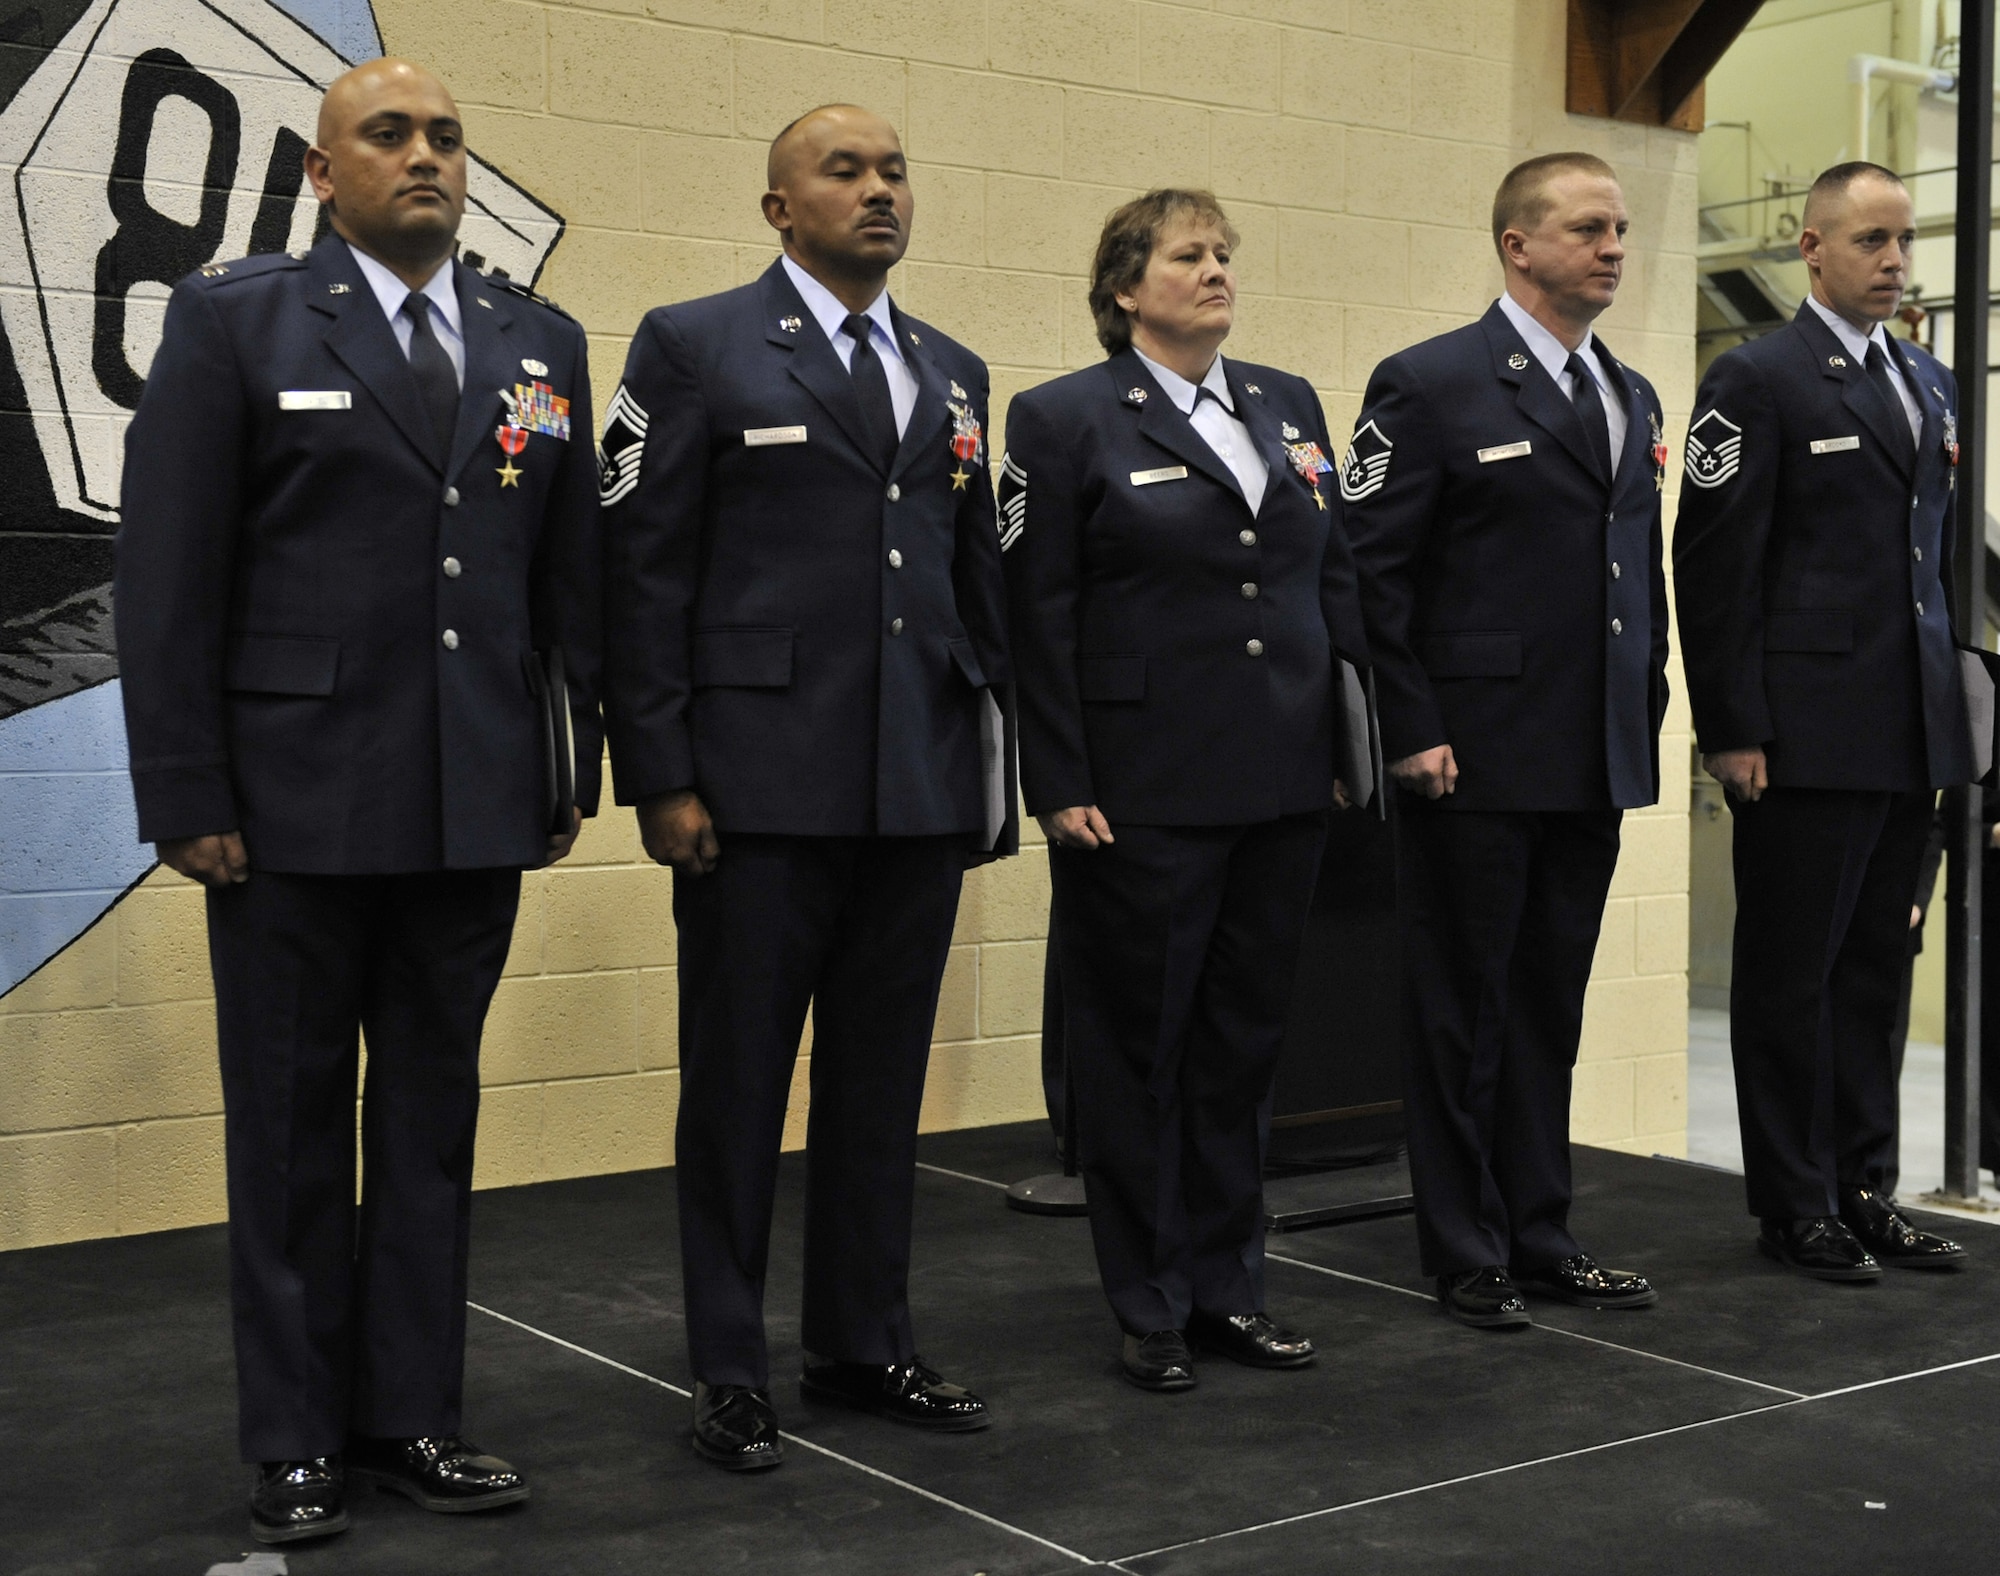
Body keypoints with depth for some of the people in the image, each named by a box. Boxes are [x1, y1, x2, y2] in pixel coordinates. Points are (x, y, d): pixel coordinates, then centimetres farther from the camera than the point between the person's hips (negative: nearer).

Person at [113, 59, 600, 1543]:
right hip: (296, 799, -3)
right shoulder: (235, 320, -1)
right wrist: (186, 794, -10)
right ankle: (297, 1439, 19)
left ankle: (412, 1415, 23)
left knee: (435, 1112, 11)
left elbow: (573, 574, 10)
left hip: (476, 805, 4)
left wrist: (576, 768, 6)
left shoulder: (540, 343, 10)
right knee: (291, 1124, 7)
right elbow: (169, 574, -5)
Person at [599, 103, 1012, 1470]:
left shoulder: (953, 372, 15)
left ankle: (866, 1342, 26)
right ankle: (731, 1370, 17)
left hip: (921, 789, 5)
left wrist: (991, 769, 11)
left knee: (884, 1079, 12)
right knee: (738, 1085, 5)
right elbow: (644, 573, -5)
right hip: (762, 786, -5)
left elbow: (980, 579, 16)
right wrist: (661, 777, -11)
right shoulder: (696, 347, 0)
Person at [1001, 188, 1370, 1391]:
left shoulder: (1290, 405, 13)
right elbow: (1040, 617, -7)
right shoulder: (1064, 420, -3)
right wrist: (1061, 786, -11)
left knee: (1248, 1039, 11)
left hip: (1284, 785, 5)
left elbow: (1338, 580, 15)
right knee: (1140, 1045, 4)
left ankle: (1228, 1285, 23)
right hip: (1146, 791, -5)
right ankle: (1151, 1307, 16)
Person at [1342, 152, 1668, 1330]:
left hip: (1595, 765, 6)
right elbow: (1373, 570, -10)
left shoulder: (1633, 397, 14)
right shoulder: (1431, 385, -7)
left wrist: (1646, 720, 11)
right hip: (1476, 759, -6)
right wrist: (1412, 732, -14)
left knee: (1551, 1005, 13)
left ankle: (1542, 1236, 24)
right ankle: (1468, 1254, 15)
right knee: (1464, 1009, 4)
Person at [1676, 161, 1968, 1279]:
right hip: (1808, 733, -7)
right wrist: (1731, 728, -14)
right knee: (1792, 974, 3)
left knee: (1876, 968, 12)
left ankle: (1866, 1190, 22)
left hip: (1911, 733, 7)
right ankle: (1796, 1206, 12)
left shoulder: (1933, 386, 16)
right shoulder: (1758, 381, -6)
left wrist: (1951, 702, 14)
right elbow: (1715, 566, -10)